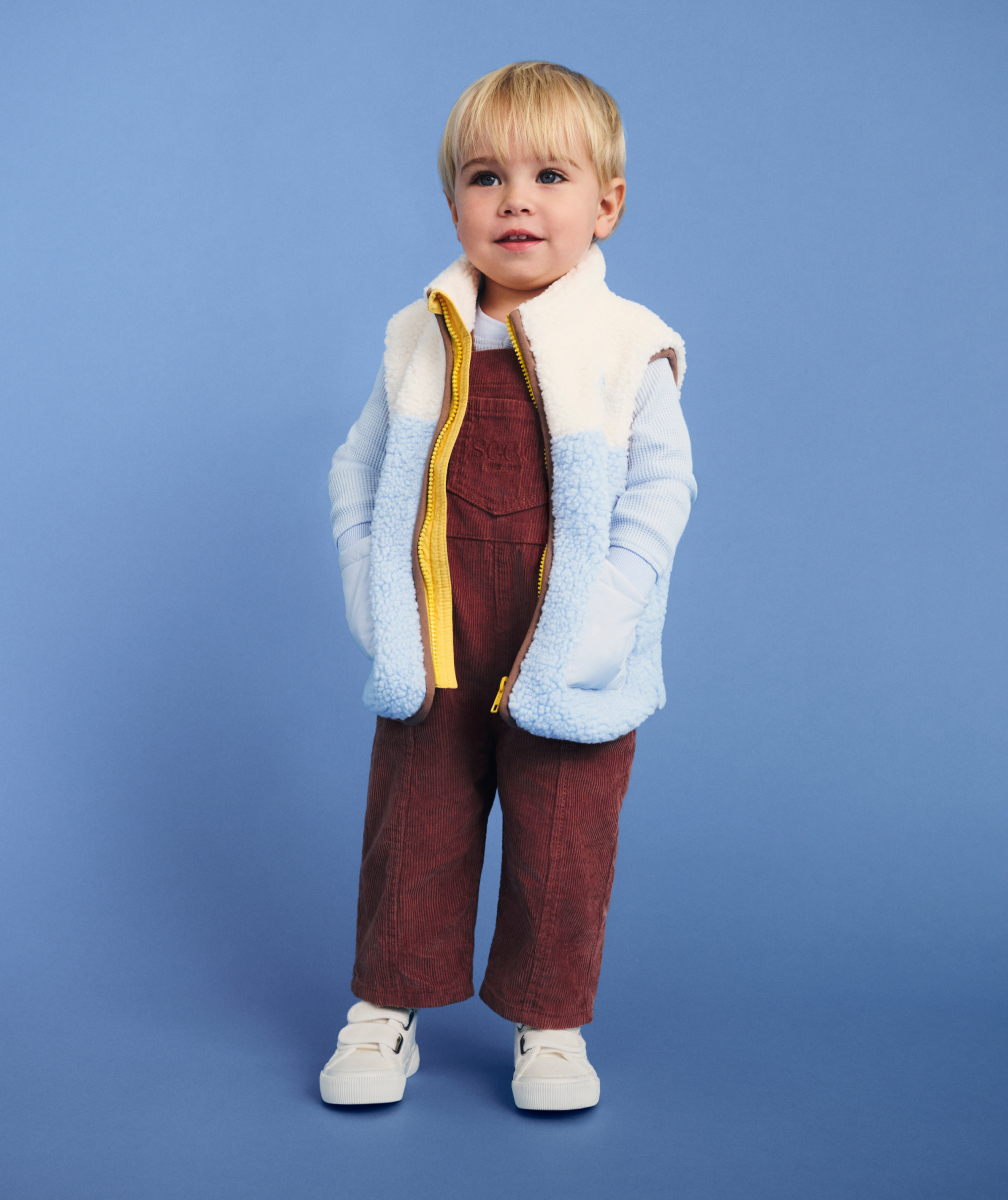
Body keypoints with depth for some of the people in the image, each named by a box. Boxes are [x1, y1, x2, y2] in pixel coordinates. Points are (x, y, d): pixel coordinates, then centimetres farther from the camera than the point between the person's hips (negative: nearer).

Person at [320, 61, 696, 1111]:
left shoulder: (630, 350, -6)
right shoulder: (419, 340, 2)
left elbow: (657, 495, -6)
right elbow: (358, 471, 9)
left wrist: (590, 630, -15)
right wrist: (375, 609, -2)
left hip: (570, 662, -2)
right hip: (434, 658, 2)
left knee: (561, 848, 9)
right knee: (413, 833, 12)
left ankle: (548, 1021, 29)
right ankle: (386, 1007, 31)